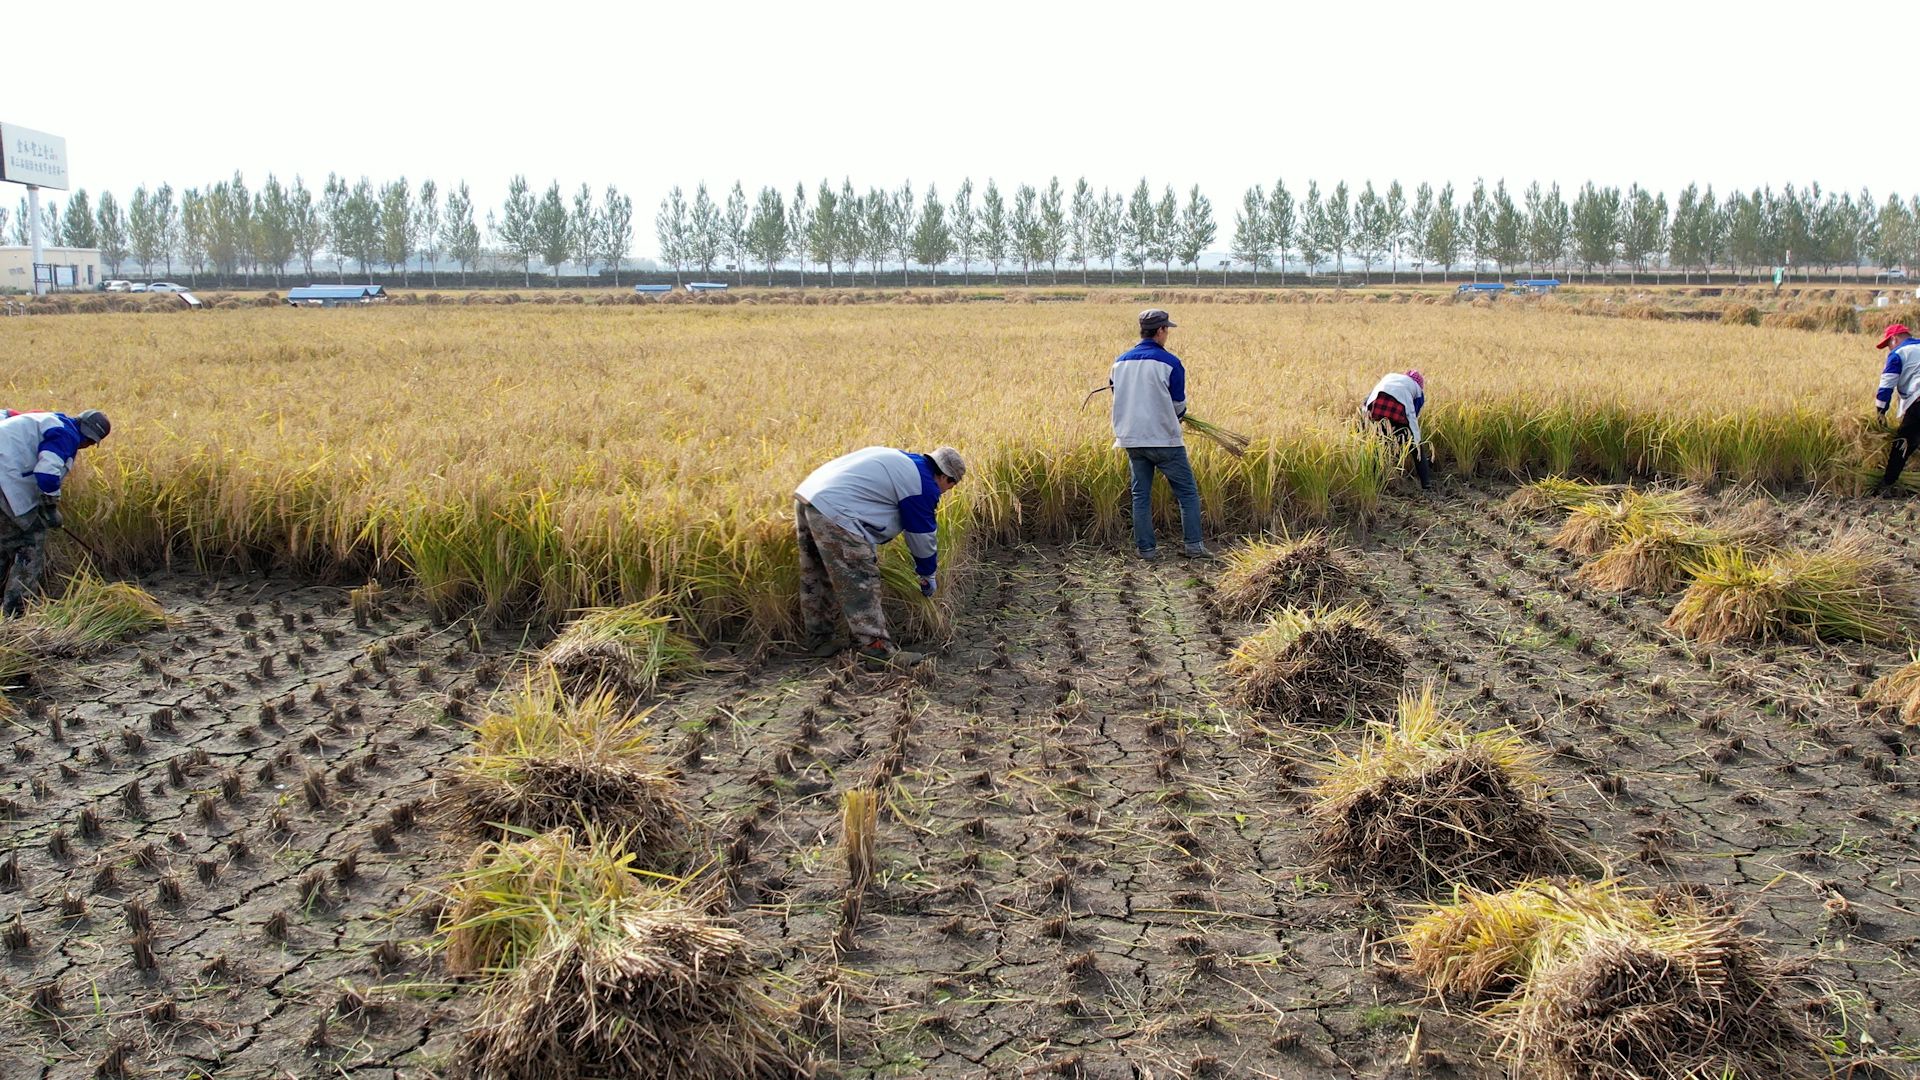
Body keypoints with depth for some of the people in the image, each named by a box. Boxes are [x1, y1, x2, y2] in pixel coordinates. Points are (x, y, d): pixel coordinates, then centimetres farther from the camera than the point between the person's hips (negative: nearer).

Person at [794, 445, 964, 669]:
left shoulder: (900, 459, 26)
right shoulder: (923, 484, -1)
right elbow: (923, 537, 6)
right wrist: (928, 577, 21)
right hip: (833, 510, -10)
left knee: (816, 579, 19)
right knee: (861, 584, -6)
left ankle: (819, 641, 30)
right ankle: (876, 650, -5)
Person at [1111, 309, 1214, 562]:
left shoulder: (1120, 362, 7)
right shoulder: (1169, 363, -9)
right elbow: (1179, 405, -1)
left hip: (1132, 439, 5)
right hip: (1164, 439, -5)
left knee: (1141, 495, 11)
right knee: (1187, 493, 6)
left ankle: (1146, 548, 11)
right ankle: (1193, 545, 4)